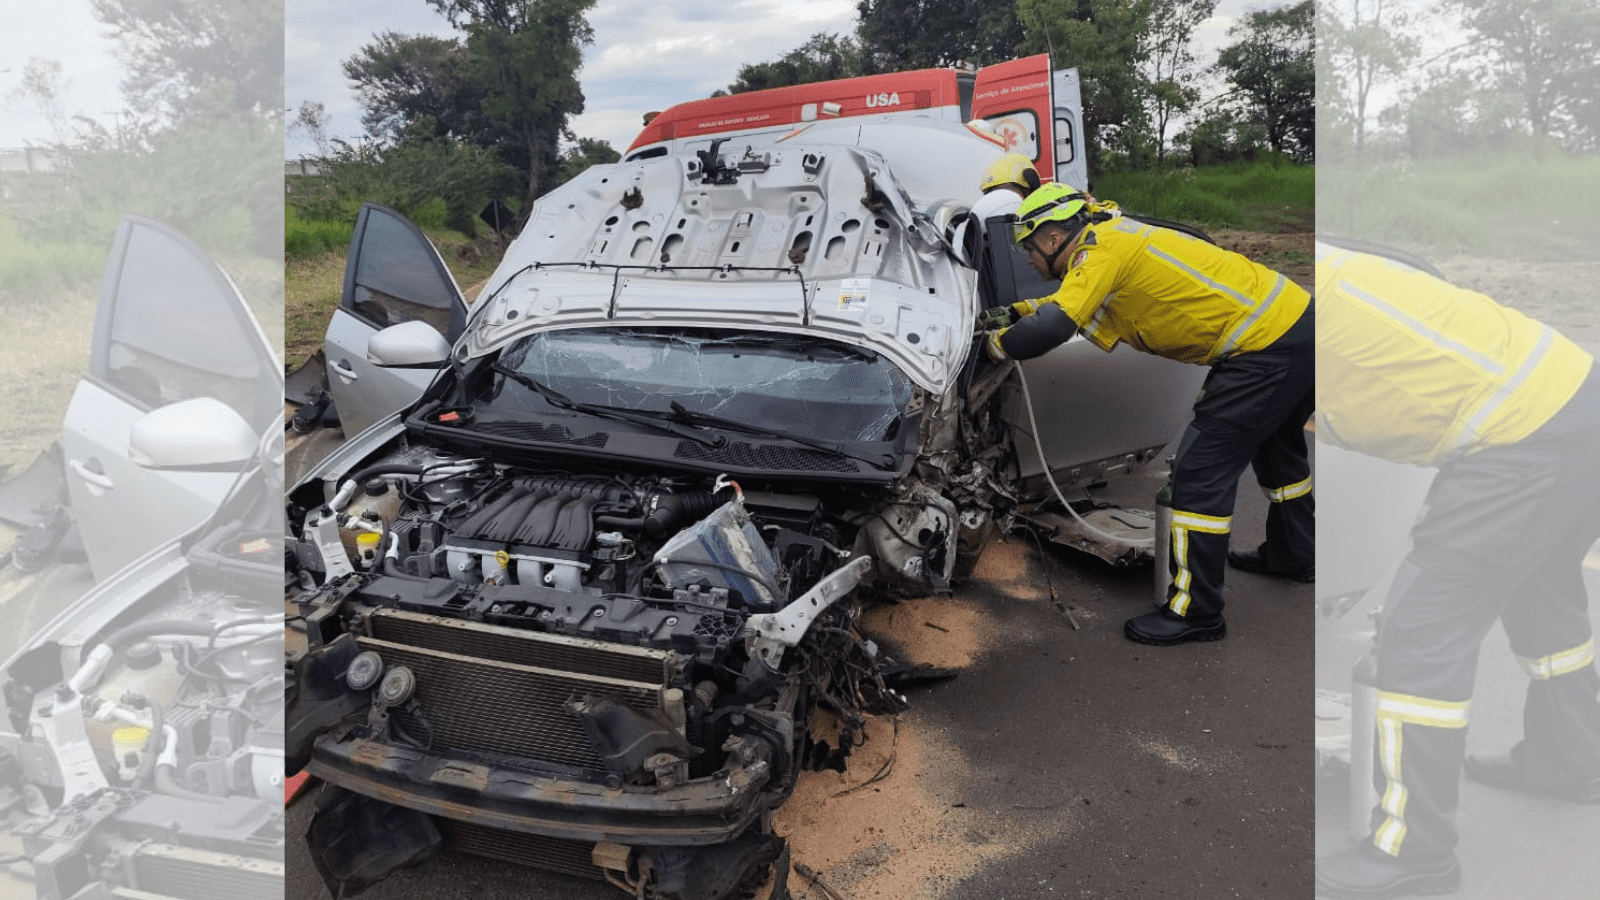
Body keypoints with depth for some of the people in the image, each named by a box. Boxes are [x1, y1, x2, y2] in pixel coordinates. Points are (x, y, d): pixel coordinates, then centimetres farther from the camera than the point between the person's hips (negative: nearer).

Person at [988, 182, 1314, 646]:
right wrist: (1022, 308, 20)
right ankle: (1293, 554, 52)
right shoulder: (1115, 237, 11)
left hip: (1268, 346, -10)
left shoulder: (1103, 250, -18)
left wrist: (997, 344, -11)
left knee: (1201, 470, -7)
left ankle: (1195, 612, 3)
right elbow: (1073, 305, 27)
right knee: (1275, 446, 29)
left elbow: (1051, 329, -27)